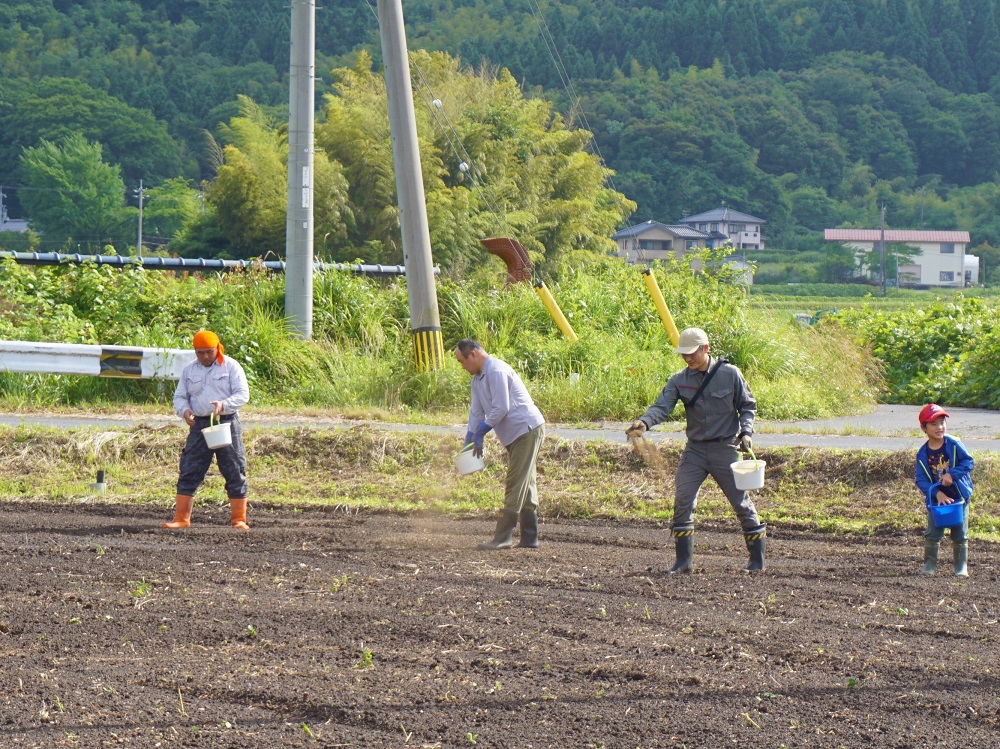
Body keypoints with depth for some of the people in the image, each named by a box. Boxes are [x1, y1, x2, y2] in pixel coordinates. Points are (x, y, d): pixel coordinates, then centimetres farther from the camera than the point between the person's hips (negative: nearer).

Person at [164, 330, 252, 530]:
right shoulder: (189, 371, 13)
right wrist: (184, 410, -8)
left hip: (227, 423, -3)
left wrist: (223, 405, -22)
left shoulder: (231, 366, 1)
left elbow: (243, 394, -4)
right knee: (189, 472, -1)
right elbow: (179, 396, 15)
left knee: (235, 472, -1)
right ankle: (181, 518, 3)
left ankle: (239, 519, 6)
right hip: (199, 424, 3)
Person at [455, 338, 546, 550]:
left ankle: (503, 537, -11)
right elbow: (476, 411, 17)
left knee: (516, 485, -10)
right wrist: (470, 441, 7)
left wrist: (481, 432, -13)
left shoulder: (496, 371, -18)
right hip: (515, 435, 10)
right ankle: (529, 538, 13)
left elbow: (501, 408, -22)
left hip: (527, 429, -10)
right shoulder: (478, 378, 14)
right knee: (525, 485, 10)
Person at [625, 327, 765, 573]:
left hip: (725, 449, -2)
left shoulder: (730, 374, -5)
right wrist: (644, 422, -33)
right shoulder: (679, 381, 0)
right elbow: (662, 406, -13)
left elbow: (748, 405, 4)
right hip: (695, 449, 2)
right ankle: (683, 560, -2)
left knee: (741, 502, 2)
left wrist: (745, 432, -12)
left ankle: (757, 560, 14)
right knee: (682, 500, -9)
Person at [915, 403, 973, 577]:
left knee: (960, 535, 5)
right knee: (932, 534, 0)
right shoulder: (923, 454, -6)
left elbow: (969, 462, -10)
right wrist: (937, 493, -21)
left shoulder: (954, 444, -10)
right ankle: (929, 565, 11)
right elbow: (921, 480, -8)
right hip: (936, 500, 1)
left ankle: (961, 567, 14)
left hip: (959, 497, -1)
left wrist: (952, 474, -24)